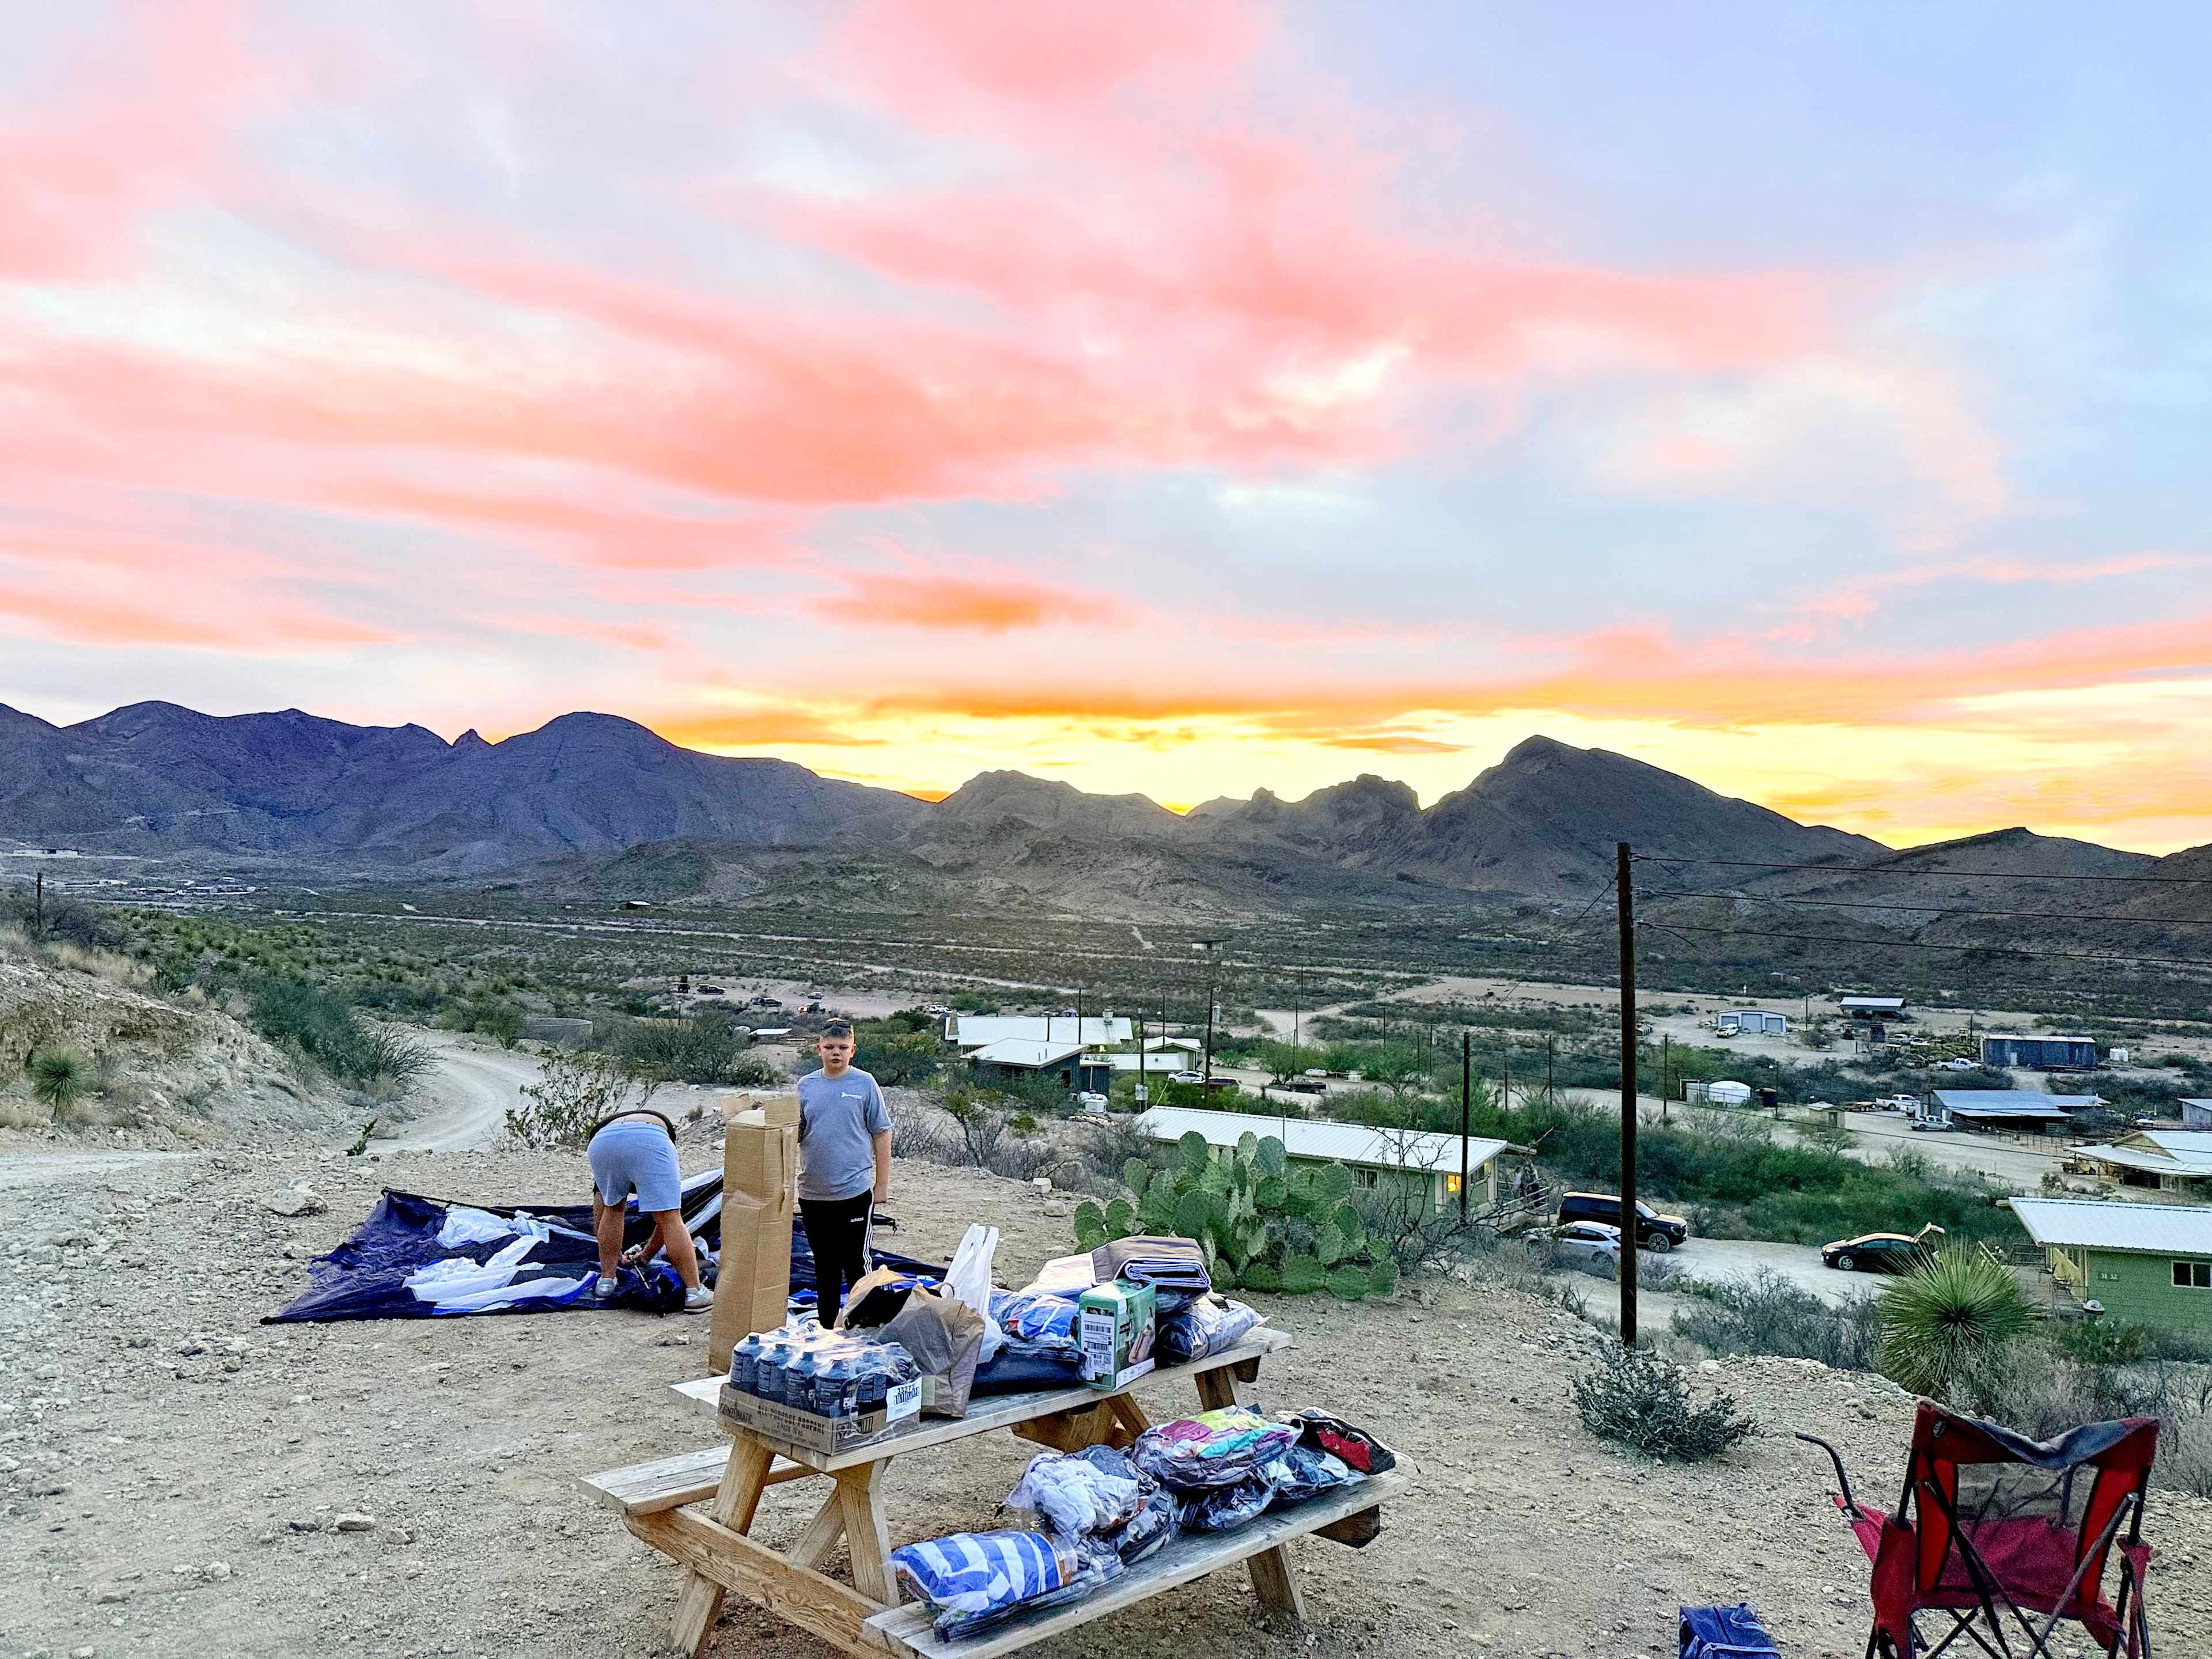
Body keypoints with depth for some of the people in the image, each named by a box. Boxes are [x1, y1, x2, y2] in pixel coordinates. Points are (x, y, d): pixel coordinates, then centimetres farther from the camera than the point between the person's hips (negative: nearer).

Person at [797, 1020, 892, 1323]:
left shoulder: (865, 1084, -1)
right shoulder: (806, 1086, 7)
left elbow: (881, 1134, 1)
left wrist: (882, 1184, -1)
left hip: (855, 1192, -4)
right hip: (812, 1193, 4)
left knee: (855, 1263, -1)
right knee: (824, 1264, 14)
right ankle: (826, 1328, 26)